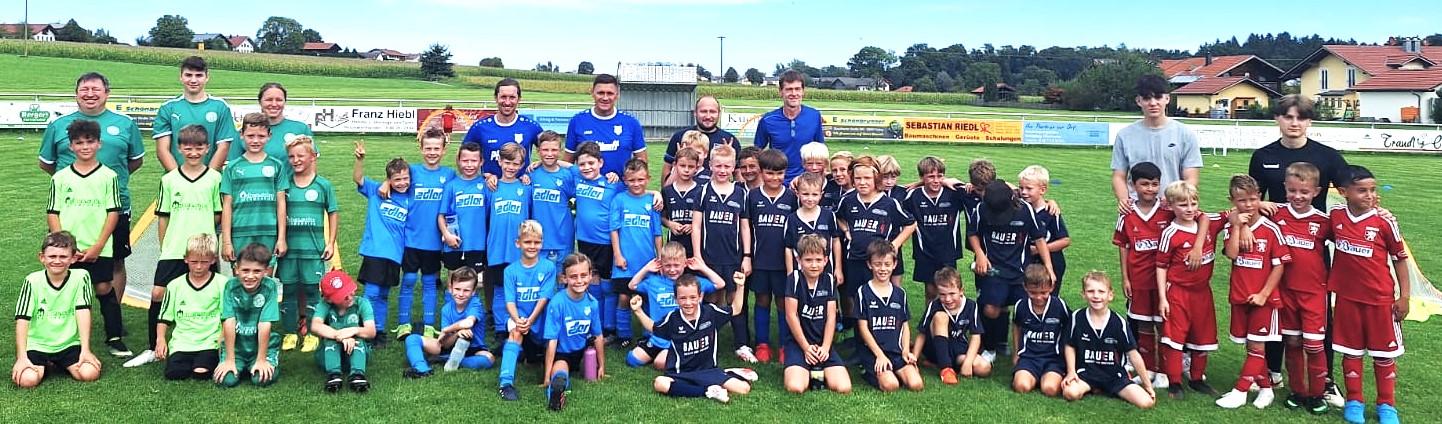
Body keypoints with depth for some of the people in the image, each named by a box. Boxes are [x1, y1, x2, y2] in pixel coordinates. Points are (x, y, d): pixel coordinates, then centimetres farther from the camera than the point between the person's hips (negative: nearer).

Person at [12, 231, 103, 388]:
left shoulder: (81, 277, -7)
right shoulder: (33, 281, -7)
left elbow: (83, 312, -11)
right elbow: (22, 320, -10)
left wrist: (85, 350, -16)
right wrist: (22, 357, -17)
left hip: (69, 344, 1)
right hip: (37, 344, 0)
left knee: (90, 373, -21)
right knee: (27, 379, -25)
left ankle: (60, 365, 13)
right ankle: (44, 366, 12)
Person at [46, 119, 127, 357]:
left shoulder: (108, 176, 2)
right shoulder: (60, 178, 6)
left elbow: (113, 213, -1)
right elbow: (52, 214, 5)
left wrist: (98, 246, -7)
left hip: (100, 249, -1)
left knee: (105, 289, -1)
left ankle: (114, 338, 7)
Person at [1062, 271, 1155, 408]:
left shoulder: (1119, 322, -8)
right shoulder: (1077, 317, -7)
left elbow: (1133, 353, -1)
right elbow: (1070, 346, 5)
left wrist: (1148, 385, 2)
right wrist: (1071, 372, -5)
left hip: (1114, 375, 1)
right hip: (1086, 372, -1)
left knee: (1147, 402, -18)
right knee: (1070, 393, -31)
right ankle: (1092, 388, 2)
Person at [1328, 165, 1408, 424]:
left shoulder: (1384, 222, -11)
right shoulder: (1335, 216, -5)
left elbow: (1400, 258, -4)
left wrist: (1404, 296, -4)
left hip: (1381, 298, -2)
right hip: (1347, 297, 2)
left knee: (1384, 352, 10)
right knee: (1350, 351, 11)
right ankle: (1354, 401, 24)